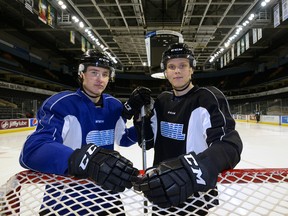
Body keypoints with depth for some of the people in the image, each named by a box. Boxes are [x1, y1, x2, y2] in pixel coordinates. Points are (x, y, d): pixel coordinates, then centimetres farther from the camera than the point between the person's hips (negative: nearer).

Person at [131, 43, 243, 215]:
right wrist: (140, 117, -11)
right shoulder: (162, 101, 3)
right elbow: (148, 142, 6)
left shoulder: (208, 97, -18)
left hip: (196, 196, -6)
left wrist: (193, 169, -50)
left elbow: (230, 144, -32)